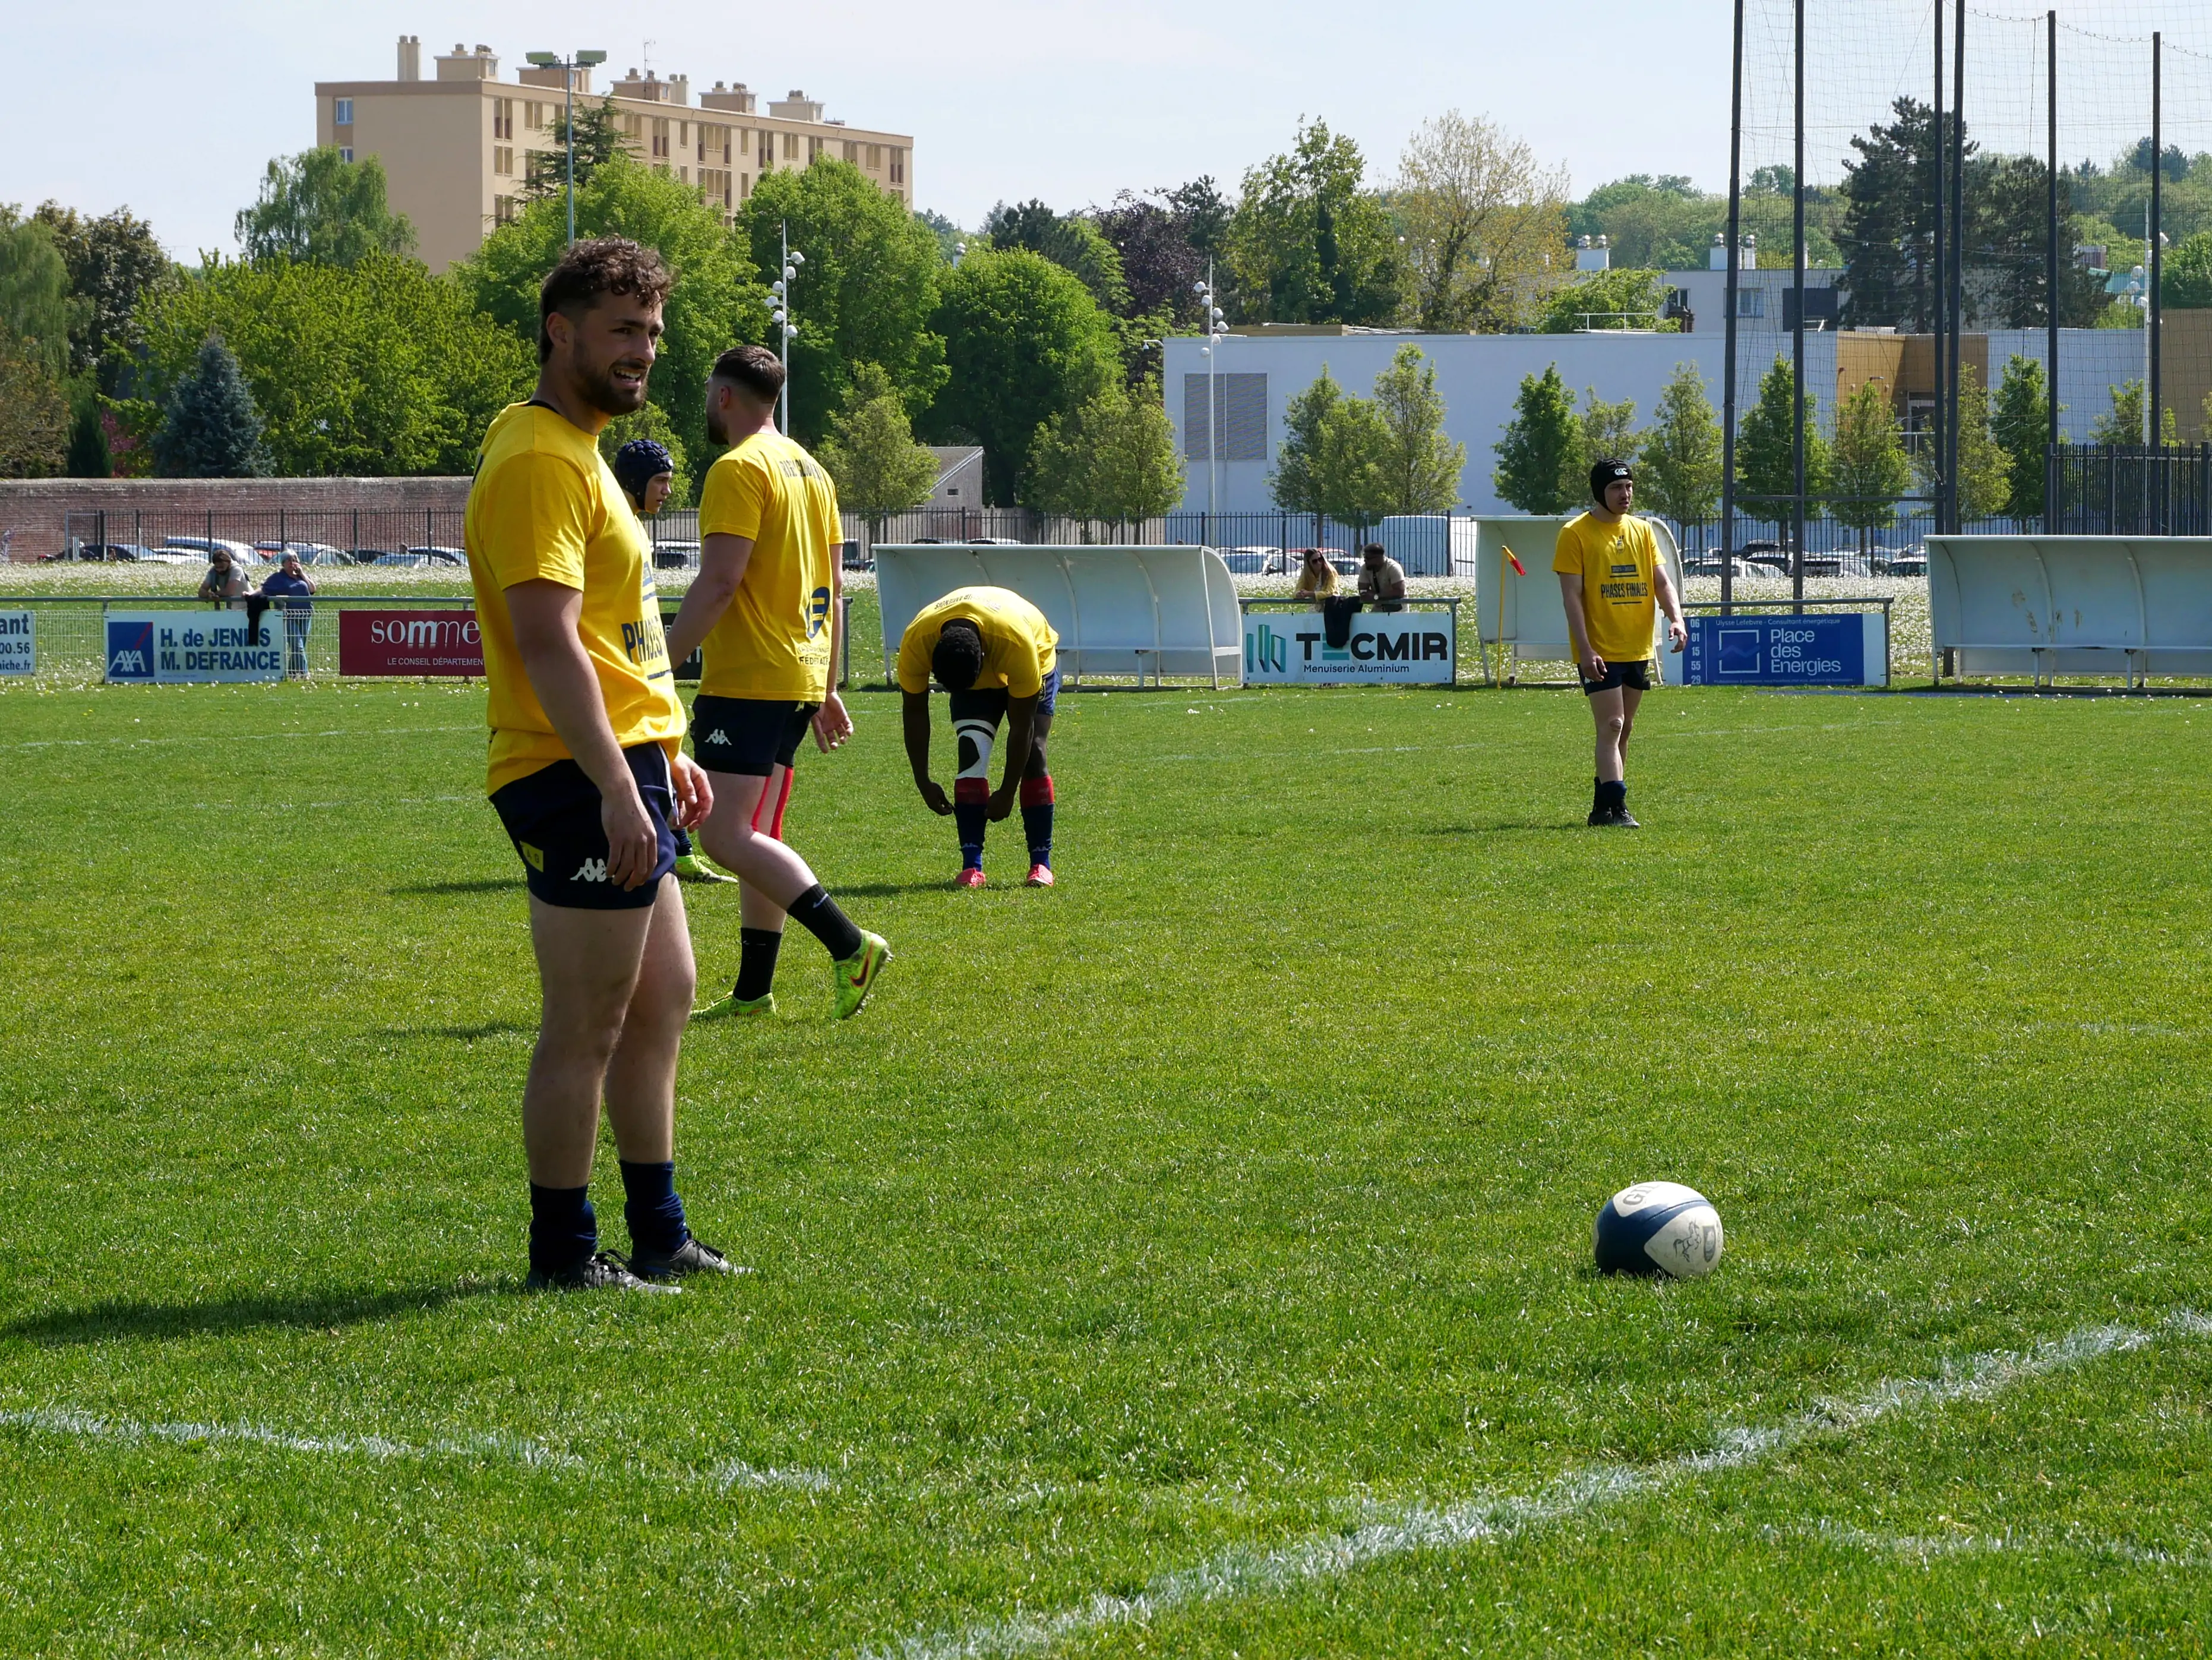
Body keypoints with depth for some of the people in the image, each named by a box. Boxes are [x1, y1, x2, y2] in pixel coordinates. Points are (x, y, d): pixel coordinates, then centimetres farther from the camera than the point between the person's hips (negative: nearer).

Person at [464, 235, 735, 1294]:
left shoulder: (575, 450, 18)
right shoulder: (538, 462, -16)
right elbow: (547, 641, -24)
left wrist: (663, 752, 26)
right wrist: (616, 787, -27)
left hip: (624, 770, 11)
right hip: (580, 779, -11)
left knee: (661, 1000, 15)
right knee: (586, 1028, -5)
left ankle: (658, 1237, 23)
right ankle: (562, 1255, 3)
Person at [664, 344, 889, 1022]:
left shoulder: (739, 469, -12)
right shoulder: (810, 470, 17)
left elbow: (719, 581, -20)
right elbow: (832, 590, 19)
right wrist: (826, 688, 23)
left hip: (747, 680, -10)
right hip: (800, 679, 10)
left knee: (725, 832, -12)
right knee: (754, 836, 13)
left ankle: (849, 944, -19)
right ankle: (754, 990, 13)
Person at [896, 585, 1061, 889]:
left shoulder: (1017, 642, -44)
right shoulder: (916, 642, -36)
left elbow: (1022, 726, -32)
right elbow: (914, 713, -19)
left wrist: (1007, 793, -27)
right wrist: (923, 782, -16)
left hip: (1036, 659, -2)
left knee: (1032, 752, -17)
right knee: (972, 753, -18)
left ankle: (1041, 863, -12)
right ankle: (971, 866, -18)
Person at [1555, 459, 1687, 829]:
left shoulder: (1641, 531, 12)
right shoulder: (1576, 534, -6)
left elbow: (1661, 580, 9)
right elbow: (1571, 595, -10)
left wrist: (1676, 618, -11)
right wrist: (1585, 650, -18)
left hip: (1637, 649, 6)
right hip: (1600, 652, -6)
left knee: (1622, 730, 11)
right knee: (1611, 726, -14)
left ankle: (1603, 806, 19)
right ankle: (1615, 808, -17)